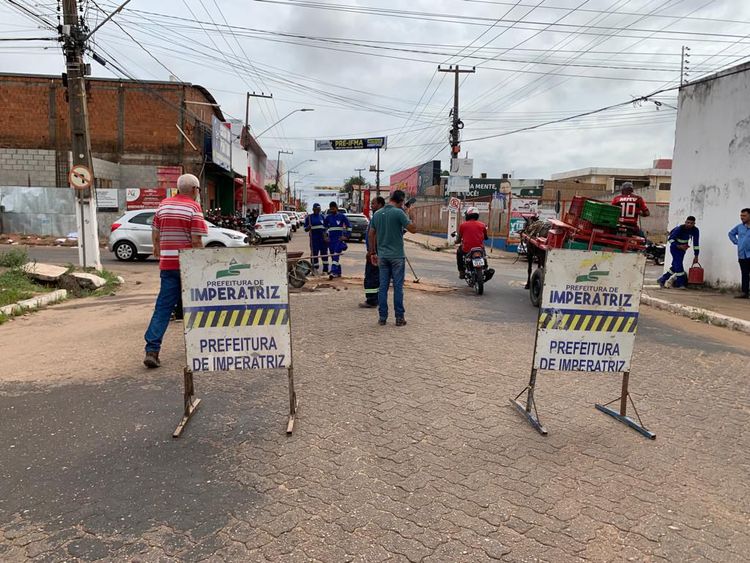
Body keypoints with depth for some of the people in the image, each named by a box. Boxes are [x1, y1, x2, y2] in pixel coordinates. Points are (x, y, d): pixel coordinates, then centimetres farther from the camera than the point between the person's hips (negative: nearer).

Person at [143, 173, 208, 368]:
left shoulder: (164, 205, 10)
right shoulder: (193, 207, -7)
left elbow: (155, 233, 16)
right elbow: (196, 241, -13)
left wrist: (157, 249, 32)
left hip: (167, 263, 5)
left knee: (163, 307, 4)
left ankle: (152, 350, -4)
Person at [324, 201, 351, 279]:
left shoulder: (341, 216, -1)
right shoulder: (328, 217, 8)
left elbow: (349, 226, 4)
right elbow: (324, 227, 22)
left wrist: (346, 236, -3)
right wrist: (326, 236, 11)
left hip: (339, 238, -5)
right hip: (331, 239, 5)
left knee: (336, 256, -17)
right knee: (333, 256, 7)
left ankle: (333, 272, -26)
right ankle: (338, 272, 17)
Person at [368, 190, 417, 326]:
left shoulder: (377, 214, 8)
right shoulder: (399, 213, -11)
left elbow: (371, 234, 10)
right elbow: (413, 229, -13)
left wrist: (373, 253, 16)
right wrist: (407, 216, -1)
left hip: (382, 255, 5)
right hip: (397, 256, -5)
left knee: (383, 286, 7)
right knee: (398, 287, 2)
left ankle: (382, 317, 9)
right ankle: (399, 318, 6)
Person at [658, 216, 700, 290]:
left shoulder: (695, 230, -11)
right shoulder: (679, 228, -25)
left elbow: (696, 243, -7)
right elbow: (670, 239, -23)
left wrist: (696, 256, -8)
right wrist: (679, 246, -36)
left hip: (683, 246, 6)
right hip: (675, 246, -6)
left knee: (676, 265, 7)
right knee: (678, 264, -16)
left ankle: (662, 279, 19)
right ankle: (680, 284, -14)